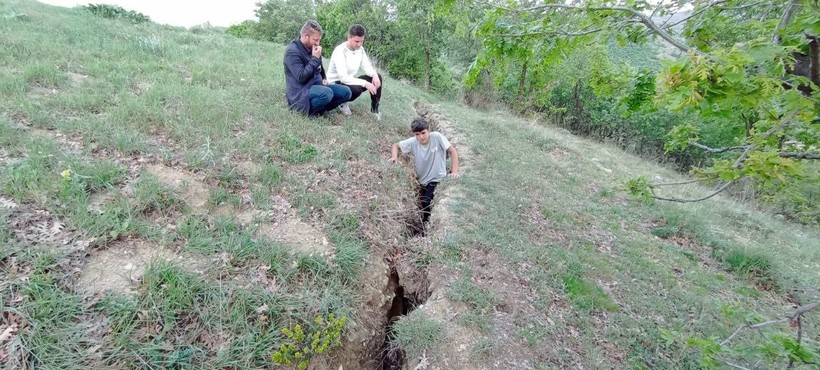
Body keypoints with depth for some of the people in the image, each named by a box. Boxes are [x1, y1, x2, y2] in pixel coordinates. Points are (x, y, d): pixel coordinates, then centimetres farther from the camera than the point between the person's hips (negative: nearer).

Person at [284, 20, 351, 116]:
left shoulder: (311, 47, 10)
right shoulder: (292, 51, -16)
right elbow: (301, 77, -25)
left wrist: (324, 78, 14)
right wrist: (315, 59, -21)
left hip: (316, 86, 8)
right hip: (301, 92, -8)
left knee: (346, 91, -6)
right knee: (327, 93, -37)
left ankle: (320, 108, -4)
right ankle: (310, 111, -12)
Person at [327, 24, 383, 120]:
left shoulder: (360, 49, -2)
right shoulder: (340, 51, -26)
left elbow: (367, 66, 2)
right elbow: (343, 77, -34)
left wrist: (374, 75, -22)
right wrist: (365, 83, -38)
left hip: (351, 80, 8)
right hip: (337, 83, -8)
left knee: (377, 77, -7)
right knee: (356, 89, -38)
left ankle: (375, 109, 2)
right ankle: (342, 102, -5)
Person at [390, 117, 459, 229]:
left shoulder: (436, 137, -23)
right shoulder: (412, 142, -15)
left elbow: (453, 151, -17)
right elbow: (395, 146, -1)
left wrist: (454, 171, -27)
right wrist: (394, 157, -23)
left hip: (437, 179, -4)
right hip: (422, 180, 4)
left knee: (426, 203, -16)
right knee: (421, 205, 14)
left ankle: (425, 227, 8)